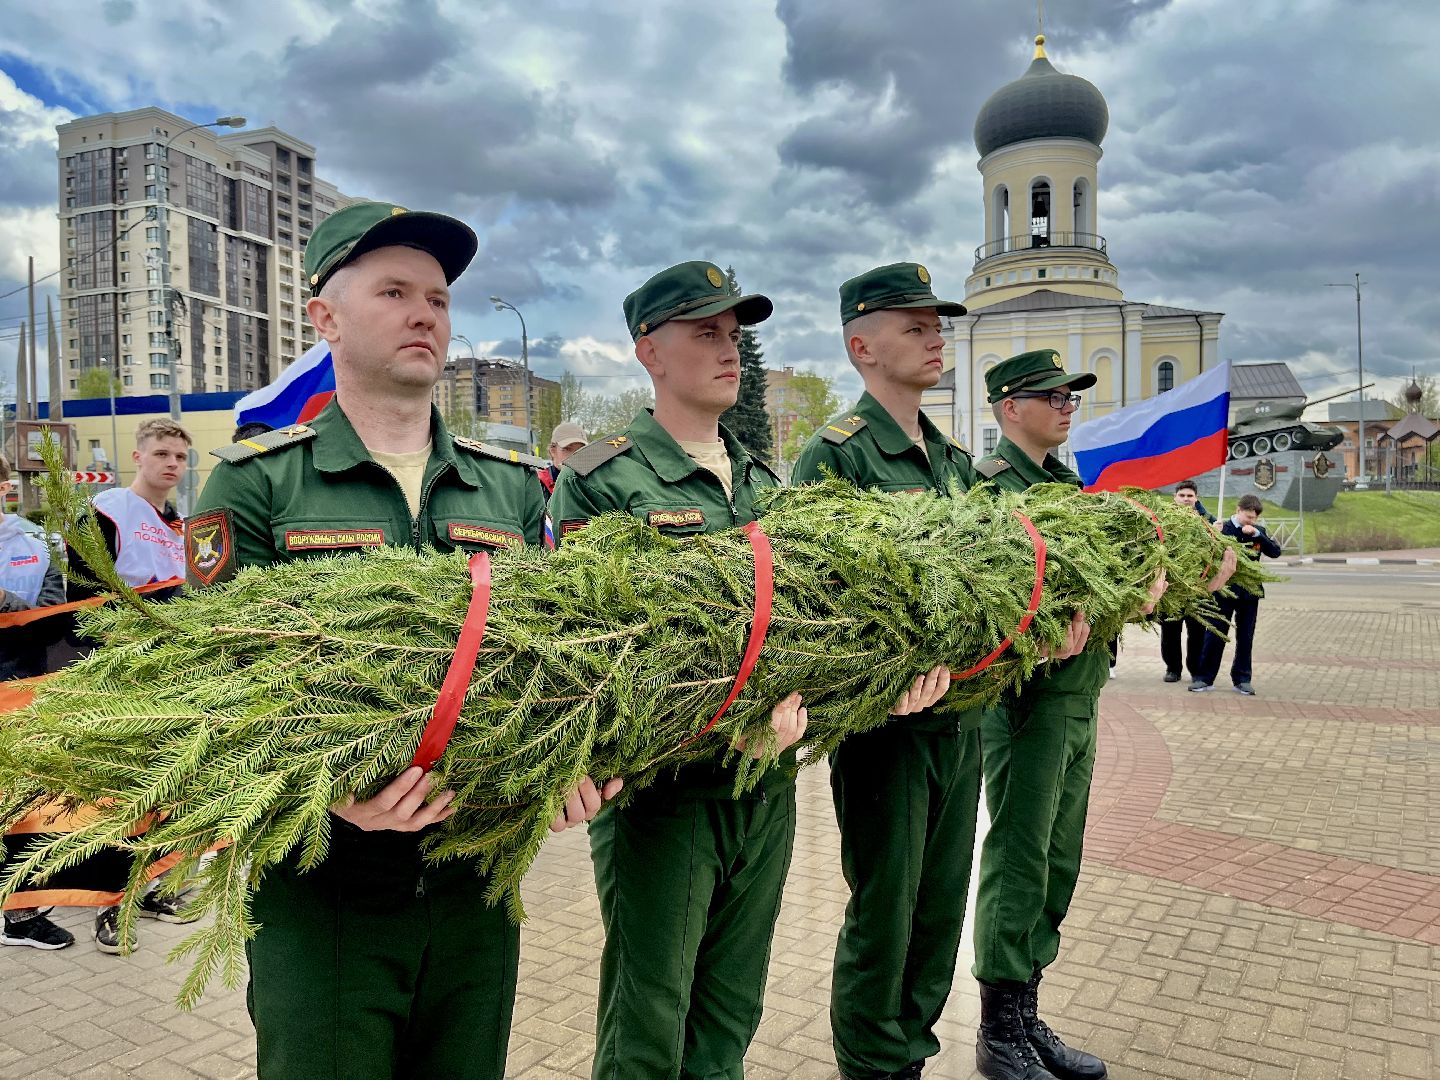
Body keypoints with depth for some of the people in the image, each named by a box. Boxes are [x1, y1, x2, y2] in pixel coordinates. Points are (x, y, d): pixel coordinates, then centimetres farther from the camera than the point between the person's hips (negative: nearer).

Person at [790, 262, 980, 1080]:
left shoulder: (956, 459, 13)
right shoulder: (837, 454, -11)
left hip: (961, 713, 7)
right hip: (884, 720, -7)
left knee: (941, 905, 18)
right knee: (883, 913, 6)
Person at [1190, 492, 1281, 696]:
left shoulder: (1258, 531, 5)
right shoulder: (1223, 528, -7)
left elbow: (1275, 552, -6)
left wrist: (1256, 534, -16)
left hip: (1250, 592, 3)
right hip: (1224, 591, -3)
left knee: (1245, 637, 9)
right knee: (1215, 634, 1)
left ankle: (1242, 679, 18)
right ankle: (1205, 678, 7)